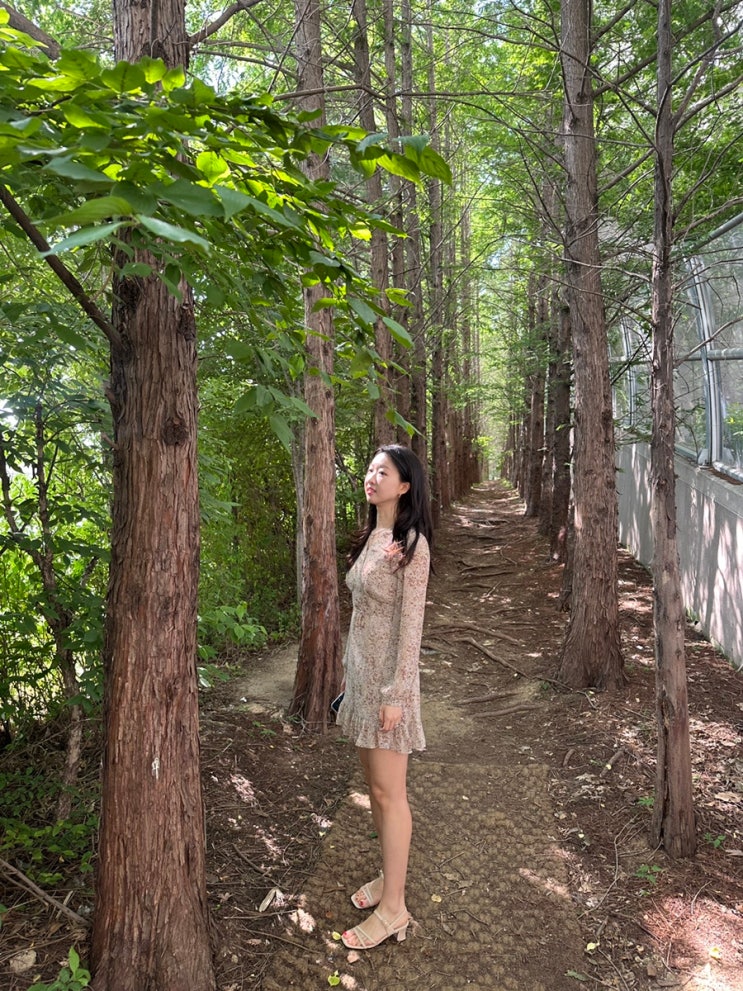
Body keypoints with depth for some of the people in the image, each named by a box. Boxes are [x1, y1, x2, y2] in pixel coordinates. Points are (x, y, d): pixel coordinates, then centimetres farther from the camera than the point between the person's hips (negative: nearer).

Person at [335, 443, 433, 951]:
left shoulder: (411, 544, -17)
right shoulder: (372, 537, 9)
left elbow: (411, 624, -19)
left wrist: (396, 694, -18)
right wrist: (352, 674, 17)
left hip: (388, 677, -9)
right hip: (361, 670, 9)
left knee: (390, 793, 2)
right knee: (374, 784, 18)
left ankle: (393, 908, 16)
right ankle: (391, 876, 35)